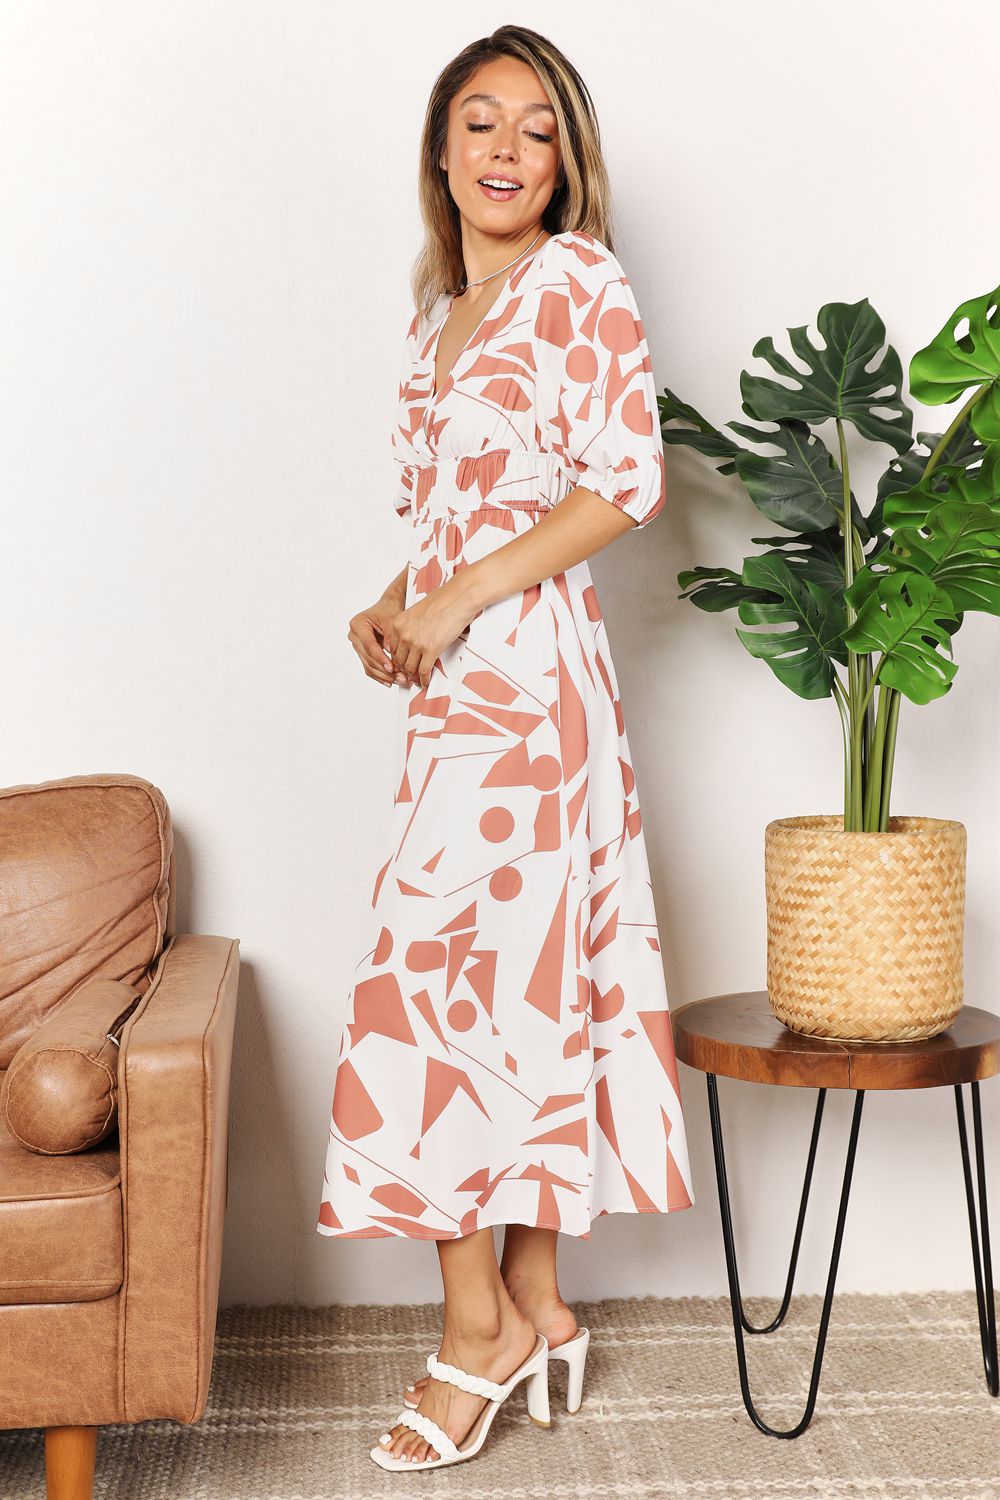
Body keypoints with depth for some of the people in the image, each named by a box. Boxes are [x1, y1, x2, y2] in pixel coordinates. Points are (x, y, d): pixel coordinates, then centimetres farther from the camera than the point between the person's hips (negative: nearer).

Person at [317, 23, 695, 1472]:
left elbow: (626, 482, -12)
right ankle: (537, 1305, 18)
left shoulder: (579, 281, -3)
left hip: (521, 663, -8)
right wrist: (394, 604, 6)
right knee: (514, 974, 9)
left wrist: (461, 599, -14)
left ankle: (478, 1322, 3)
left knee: (441, 969, -8)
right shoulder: (441, 314, 20)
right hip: (461, 671, 8)